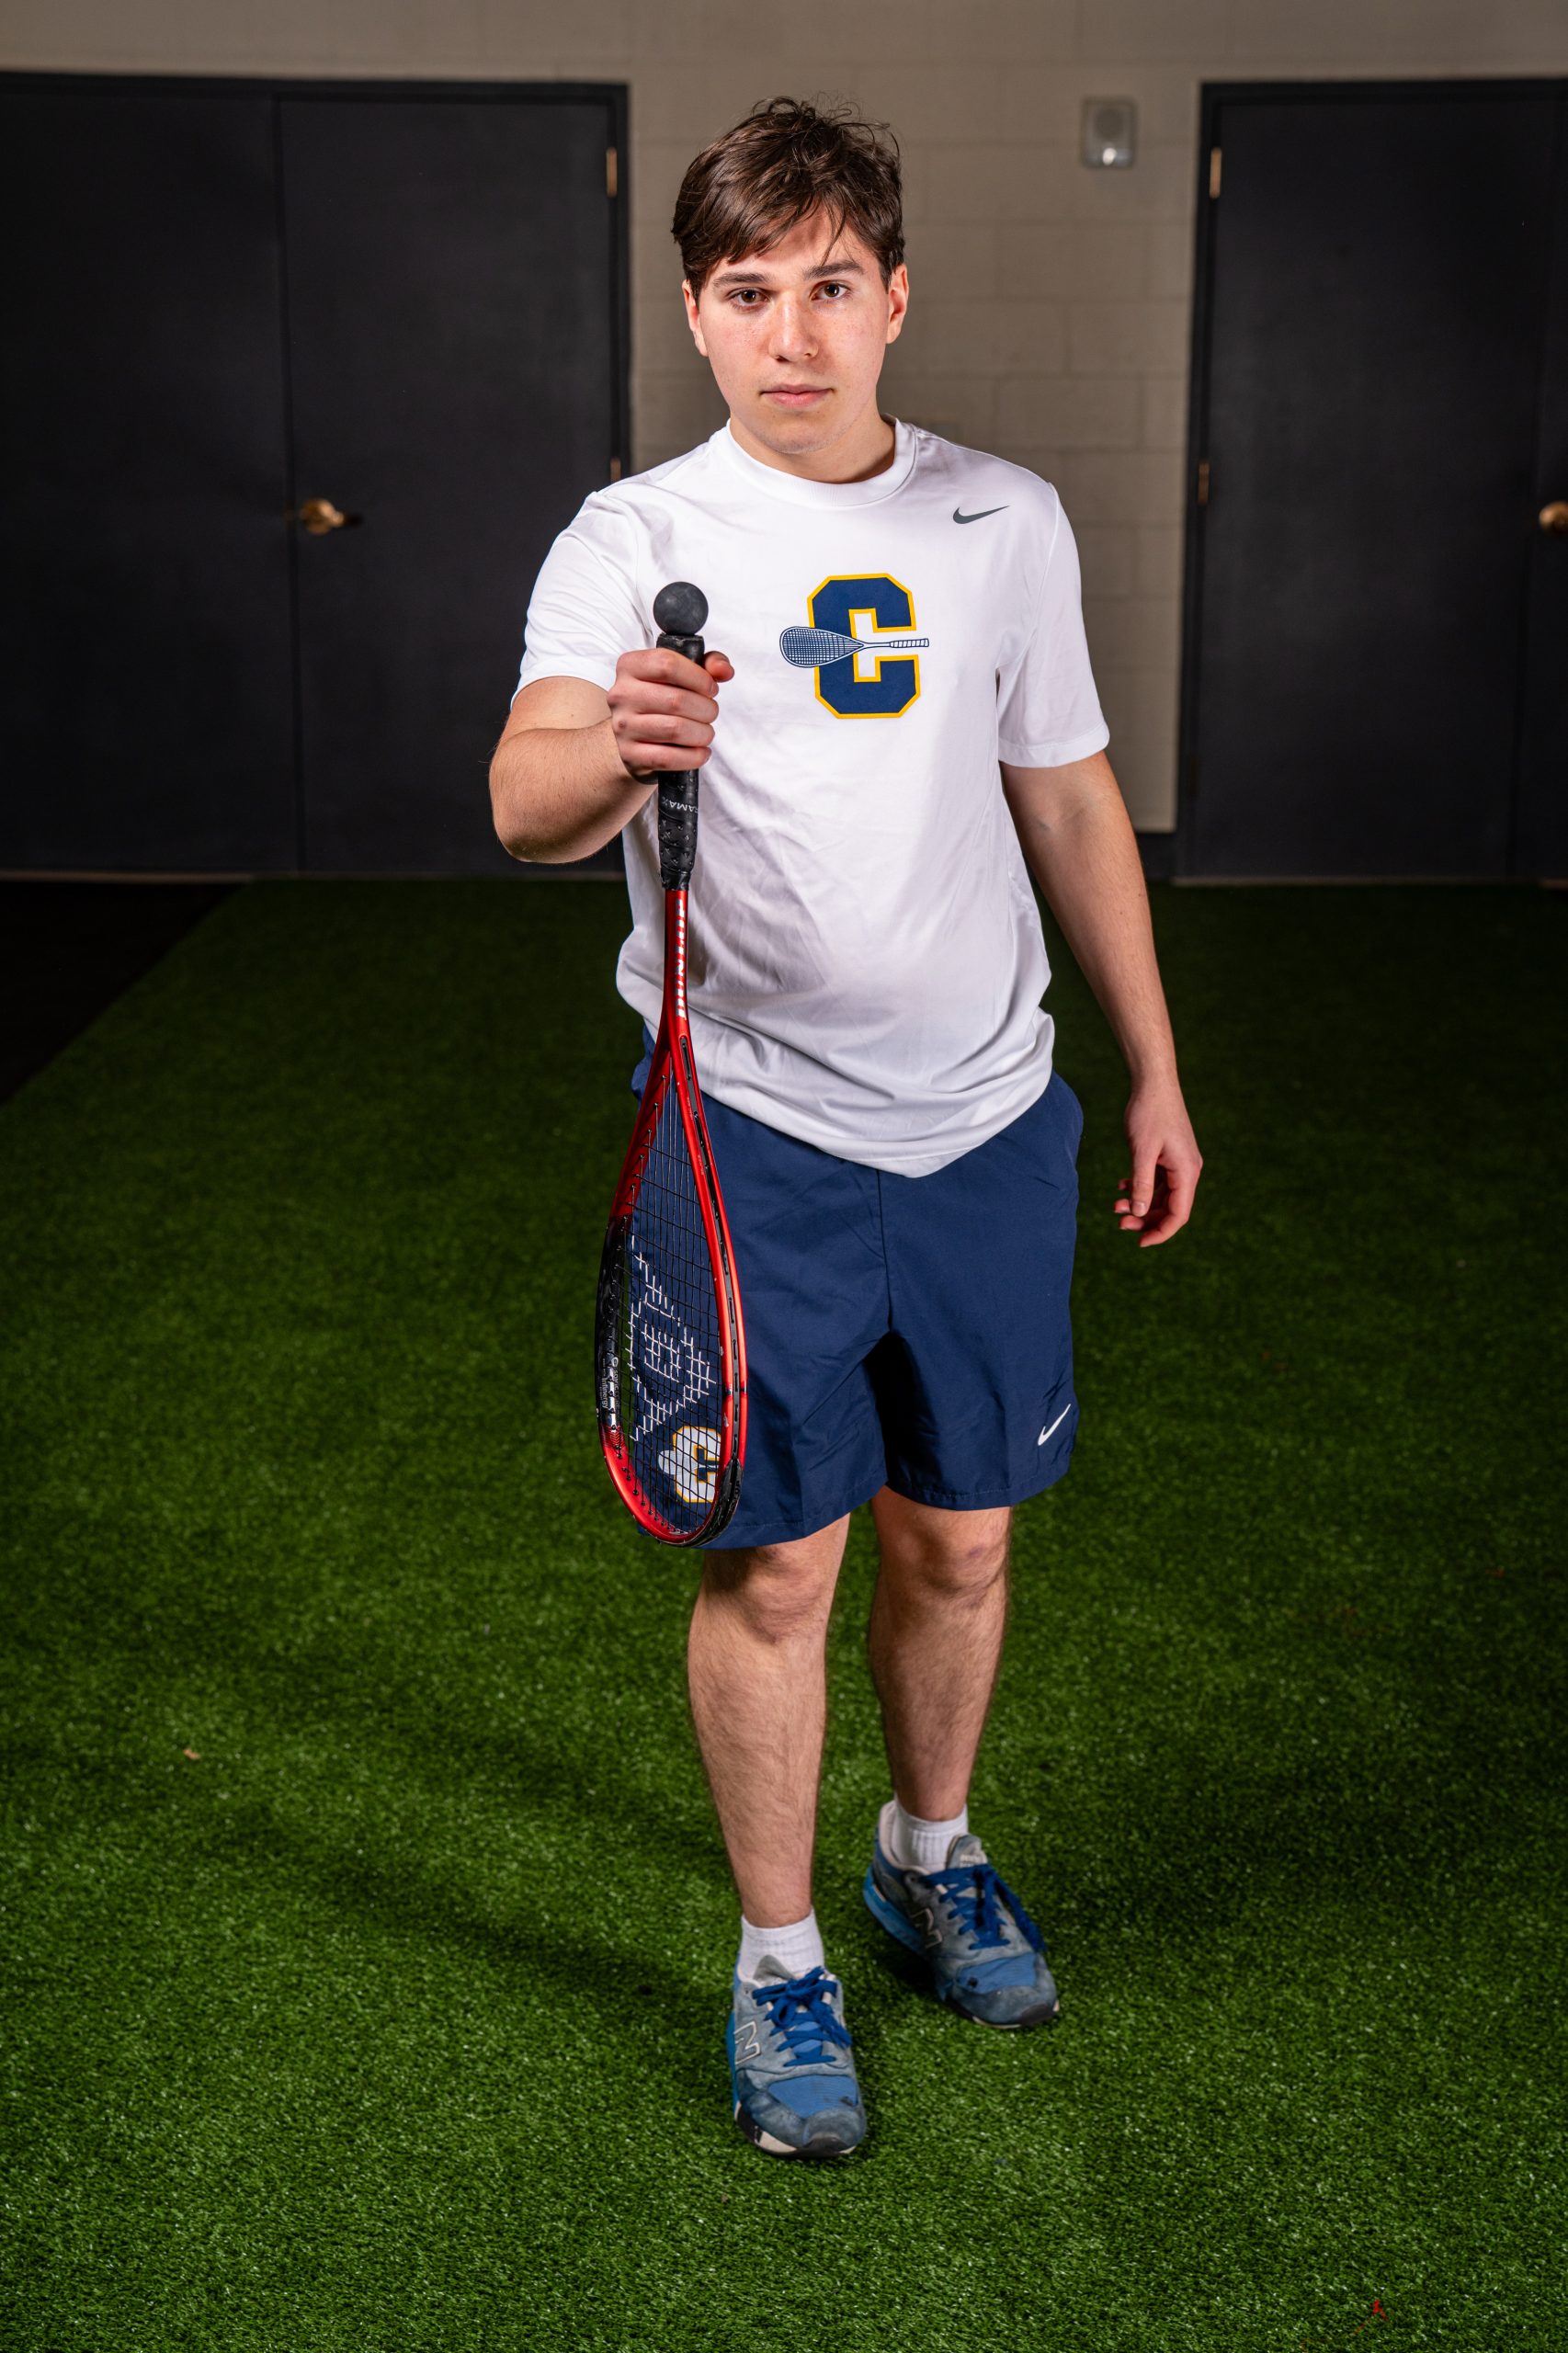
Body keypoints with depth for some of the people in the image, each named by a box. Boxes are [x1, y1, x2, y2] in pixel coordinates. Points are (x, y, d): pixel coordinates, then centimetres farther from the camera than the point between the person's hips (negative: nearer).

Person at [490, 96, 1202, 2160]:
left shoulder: (1007, 522, 5)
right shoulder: (636, 540, -6)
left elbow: (1070, 802, 14)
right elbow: (523, 803, -23)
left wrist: (1155, 1069, 14)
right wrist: (614, 750, -46)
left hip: (987, 1124, 3)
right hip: (759, 1130, -3)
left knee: (960, 1534, 14)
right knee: (776, 1564, 3)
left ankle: (933, 1848, 40)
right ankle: (779, 1956, 23)